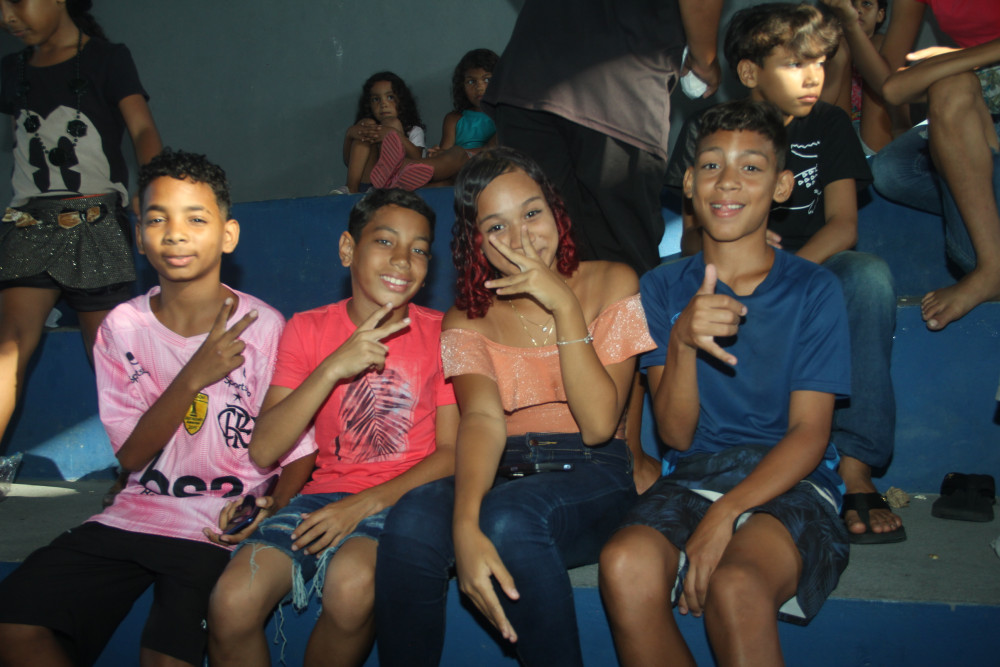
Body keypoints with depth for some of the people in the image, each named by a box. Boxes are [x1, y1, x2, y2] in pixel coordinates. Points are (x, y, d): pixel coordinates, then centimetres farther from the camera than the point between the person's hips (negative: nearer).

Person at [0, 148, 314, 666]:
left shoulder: (262, 326, -7)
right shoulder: (122, 327, 2)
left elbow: (299, 450, -2)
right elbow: (130, 456, -2)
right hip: (136, 512, 4)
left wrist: (270, 509, -22)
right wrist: (195, 377, -16)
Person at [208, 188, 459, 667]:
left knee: (352, 584, -34)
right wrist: (333, 368, -18)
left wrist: (367, 502, -15)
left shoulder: (439, 333, 2)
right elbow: (263, 451, -5)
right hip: (322, 495, 2)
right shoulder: (308, 329, 5)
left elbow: (451, 451, -2)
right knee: (232, 601, -24)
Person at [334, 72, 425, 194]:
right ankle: (351, 189, -21)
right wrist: (349, 134, -11)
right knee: (367, 122, -4)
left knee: (393, 123, -8)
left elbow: (417, 158, -6)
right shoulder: (368, 127, 23)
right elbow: (348, 161, 8)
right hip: (366, 181, 2)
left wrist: (395, 135, -21)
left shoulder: (413, 131, 17)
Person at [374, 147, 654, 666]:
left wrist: (564, 306, -14)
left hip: (591, 475, -2)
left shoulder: (611, 284, 3)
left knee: (508, 519, -35)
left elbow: (598, 424, -8)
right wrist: (465, 525, -30)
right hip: (503, 473, 2)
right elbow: (481, 420, -11)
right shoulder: (468, 319, 9)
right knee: (411, 520, -30)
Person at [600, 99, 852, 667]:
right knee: (626, 564, -31)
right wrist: (682, 342, -18)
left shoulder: (813, 289, 4)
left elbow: (809, 434, -4)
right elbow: (676, 434, 2)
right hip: (691, 478, 2)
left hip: (789, 483, -2)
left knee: (734, 585, -35)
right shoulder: (664, 287, 9)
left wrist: (725, 513, -19)